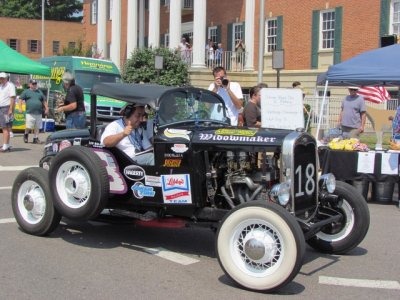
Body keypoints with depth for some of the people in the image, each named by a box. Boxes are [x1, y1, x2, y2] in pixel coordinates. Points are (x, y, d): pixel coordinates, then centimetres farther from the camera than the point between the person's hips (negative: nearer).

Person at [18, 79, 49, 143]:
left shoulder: (40, 92, 18)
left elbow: (44, 101, 23)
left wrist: (46, 108, 14)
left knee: (37, 127, 4)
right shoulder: (26, 92, 7)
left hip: (39, 113, 4)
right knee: (28, 127, -8)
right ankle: (26, 134, 20)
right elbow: (20, 99, 3)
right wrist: (20, 108, -7)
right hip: (30, 113, -3)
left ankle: (36, 138, 13)